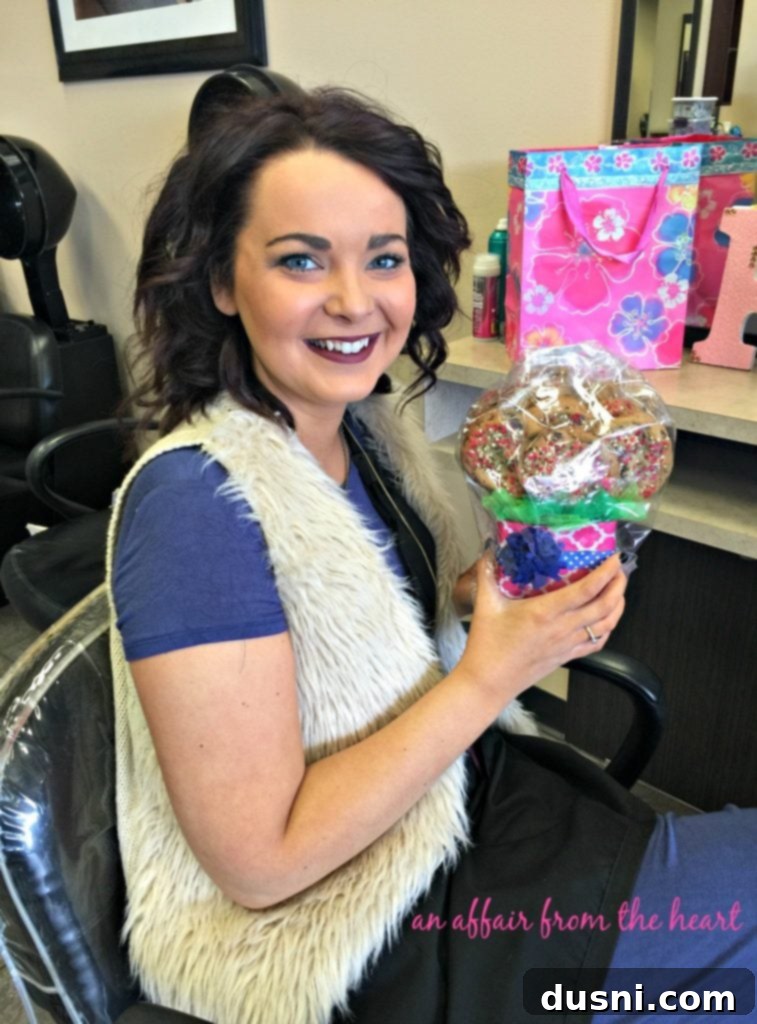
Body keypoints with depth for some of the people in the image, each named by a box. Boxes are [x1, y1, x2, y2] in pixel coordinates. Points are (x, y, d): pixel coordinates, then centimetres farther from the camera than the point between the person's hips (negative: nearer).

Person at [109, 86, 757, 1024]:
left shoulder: (370, 420, -5)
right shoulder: (195, 500, -28)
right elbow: (259, 860, -23)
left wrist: (499, 590, -10)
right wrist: (491, 675, -25)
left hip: (468, 796, 6)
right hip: (361, 948, -6)